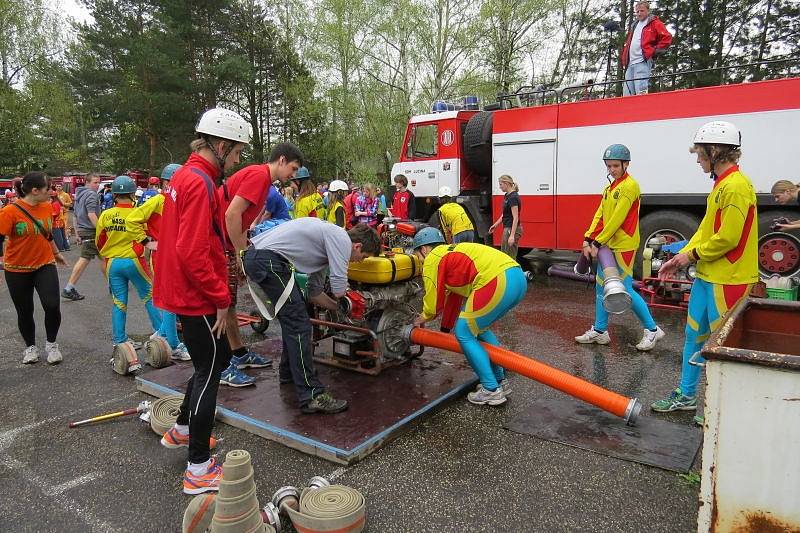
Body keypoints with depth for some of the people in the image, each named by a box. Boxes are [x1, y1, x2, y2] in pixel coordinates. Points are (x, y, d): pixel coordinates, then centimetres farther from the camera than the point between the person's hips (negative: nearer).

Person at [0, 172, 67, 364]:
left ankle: (51, 344, 13)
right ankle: (30, 347, 33)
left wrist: (56, 253, 28)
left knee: (52, 306, -12)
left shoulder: (47, 207, -1)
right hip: (18, 270, -2)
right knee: (25, 312, 10)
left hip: (45, 265, 3)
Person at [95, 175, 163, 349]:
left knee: (118, 302, 11)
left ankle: (119, 340, 17)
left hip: (113, 263, 4)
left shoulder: (105, 215, -3)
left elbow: (99, 242, 7)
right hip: (134, 262, -3)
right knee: (150, 297, 11)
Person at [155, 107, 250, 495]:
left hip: (184, 291, 10)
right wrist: (221, 298, -19)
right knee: (208, 373, 0)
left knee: (219, 358, 23)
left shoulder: (184, 175, 12)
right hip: (197, 299, -10)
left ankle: (181, 430, 39)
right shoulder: (199, 183, -20)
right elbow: (193, 253, -28)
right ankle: (199, 470, 12)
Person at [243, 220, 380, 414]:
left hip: (255, 256, 11)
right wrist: (342, 295, 11)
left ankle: (289, 371, 38)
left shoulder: (328, 244, 23)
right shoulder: (341, 239, -5)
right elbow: (338, 289, -12)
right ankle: (311, 395, -7)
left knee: (292, 318, 24)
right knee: (298, 325, -9)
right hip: (268, 260, -11)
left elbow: (314, 293, 27)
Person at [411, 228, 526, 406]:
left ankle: (491, 390, 9)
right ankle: (501, 381, 31)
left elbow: (434, 302, 7)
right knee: (478, 329, 25)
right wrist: (445, 328, 50)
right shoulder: (450, 254, 33)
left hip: (499, 282, -10)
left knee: (464, 333, 6)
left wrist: (423, 318, 29)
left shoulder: (432, 259, 6)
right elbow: (453, 298, 40)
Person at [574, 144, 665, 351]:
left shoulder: (629, 186, -12)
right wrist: (588, 239, -4)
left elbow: (617, 218, -18)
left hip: (624, 246, -9)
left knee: (625, 289, -6)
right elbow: (600, 215, 8)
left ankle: (652, 330, 9)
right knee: (601, 286, 11)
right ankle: (600, 331, 21)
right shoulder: (610, 187, 15)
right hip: (608, 245, 9)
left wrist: (597, 242, -18)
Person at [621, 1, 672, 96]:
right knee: (626, 94, 0)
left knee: (641, 92, -18)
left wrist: (655, 52, -6)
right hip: (630, 63, 7)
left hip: (643, 62, -7)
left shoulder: (654, 23, 6)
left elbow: (667, 38, -2)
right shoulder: (634, 25, 27)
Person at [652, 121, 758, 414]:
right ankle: (685, 395, 29)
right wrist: (681, 256, 5)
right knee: (694, 335, 16)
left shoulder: (736, 186, -18)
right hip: (706, 276, 10)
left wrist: (694, 255, -9)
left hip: (728, 280, -10)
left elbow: (727, 238, -22)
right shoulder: (720, 185, 13)